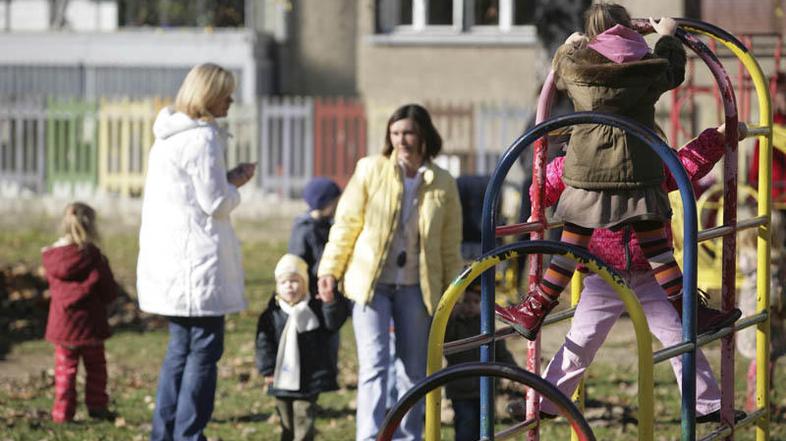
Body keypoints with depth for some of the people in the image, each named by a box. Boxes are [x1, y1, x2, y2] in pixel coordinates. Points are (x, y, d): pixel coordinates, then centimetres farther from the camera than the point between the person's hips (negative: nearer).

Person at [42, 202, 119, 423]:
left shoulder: (50, 255, -1)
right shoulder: (91, 255, -14)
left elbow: (53, 287, 10)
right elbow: (109, 290, -8)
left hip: (61, 321, 3)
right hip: (89, 321, -3)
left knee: (65, 368, 10)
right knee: (96, 366, 14)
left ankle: (62, 412, 8)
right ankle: (96, 405, 16)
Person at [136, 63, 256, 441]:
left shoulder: (170, 135, 15)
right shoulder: (202, 138, -15)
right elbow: (216, 203, -15)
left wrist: (226, 179, 14)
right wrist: (236, 184, 3)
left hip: (168, 256, 10)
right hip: (197, 258, -10)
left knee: (180, 348, 15)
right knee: (204, 350, -4)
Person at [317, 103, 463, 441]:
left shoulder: (443, 184, 2)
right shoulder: (370, 171, -3)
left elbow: (450, 245, 9)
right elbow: (345, 224, 1)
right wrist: (330, 269, -3)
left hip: (416, 287, 2)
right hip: (371, 282, -2)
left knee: (414, 371, 9)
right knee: (374, 365, -12)